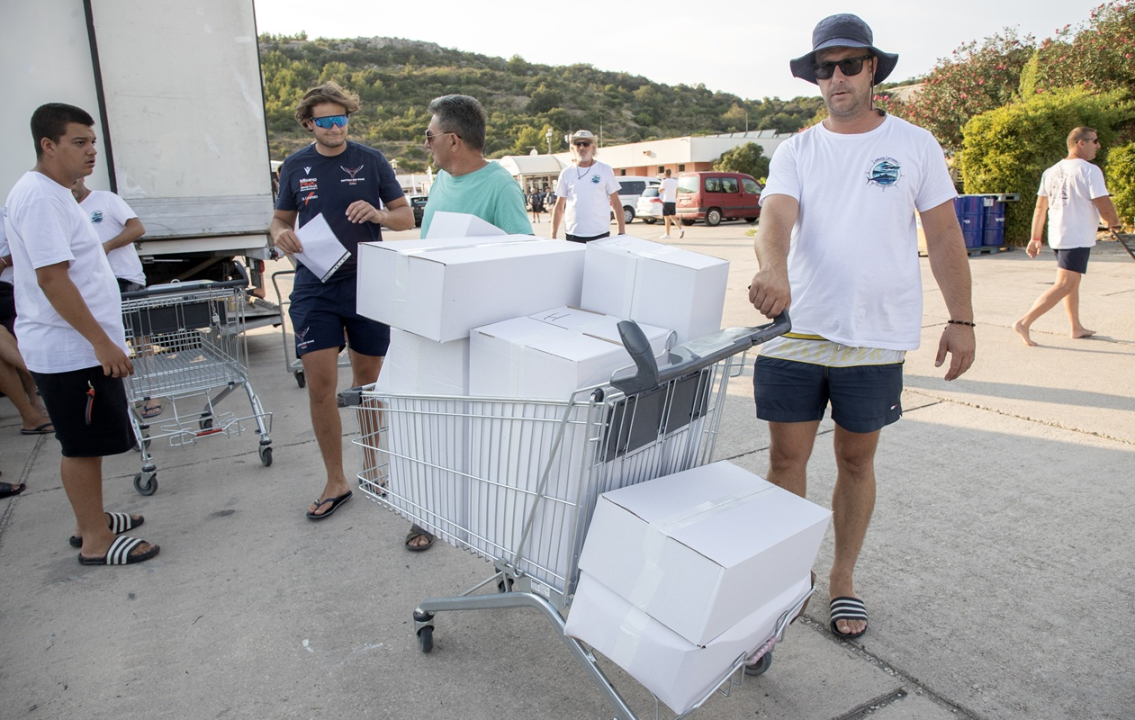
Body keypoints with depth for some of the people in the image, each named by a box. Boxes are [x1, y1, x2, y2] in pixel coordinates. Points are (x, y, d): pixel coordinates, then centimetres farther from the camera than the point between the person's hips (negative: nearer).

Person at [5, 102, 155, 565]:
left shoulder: (50, 193, 15)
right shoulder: (40, 197, -17)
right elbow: (51, 278, -24)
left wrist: (101, 341, 23)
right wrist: (102, 341, -24)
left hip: (78, 347, 10)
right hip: (70, 350, -10)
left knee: (89, 442, 18)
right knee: (82, 445, -1)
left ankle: (93, 521, 31)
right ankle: (96, 541, 10)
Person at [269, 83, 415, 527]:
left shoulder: (371, 161, 2)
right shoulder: (295, 166, 7)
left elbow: (406, 217, 4)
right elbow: (281, 217, 18)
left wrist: (377, 213, -18)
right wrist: (279, 234, -7)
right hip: (315, 287, 1)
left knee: (368, 382, 10)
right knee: (320, 386, -5)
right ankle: (335, 481, 11)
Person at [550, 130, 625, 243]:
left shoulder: (605, 170, 3)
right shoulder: (566, 173, 8)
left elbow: (616, 204, 4)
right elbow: (559, 207, 11)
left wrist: (622, 233, -3)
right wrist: (553, 236, 5)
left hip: (600, 234, -1)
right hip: (572, 234, 1)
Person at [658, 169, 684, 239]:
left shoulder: (665, 182, -9)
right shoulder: (675, 181, 10)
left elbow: (659, 191, 3)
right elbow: (676, 193, 15)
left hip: (666, 202, -6)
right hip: (673, 202, 6)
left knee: (667, 219, -1)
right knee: (673, 218, 12)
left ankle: (667, 235, 0)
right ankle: (681, 229, -8)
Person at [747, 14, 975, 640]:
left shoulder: (914, 145, 6)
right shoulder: (796, 152, 5)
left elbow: (944, 237, 6)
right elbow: (776, 217, -13)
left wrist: (960, 319, 1)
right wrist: (773, 270, -35)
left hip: (876, 338, 0)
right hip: (796, 331, 1)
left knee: (856, 460, 11)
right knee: (786, 457, 3)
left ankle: (843, 577, 30)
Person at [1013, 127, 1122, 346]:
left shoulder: (1051, 171, 9)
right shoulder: (1089, 170, -12)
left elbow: (1040, 208, 11)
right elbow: (1104, 207, -15)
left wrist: (1036, 238, 16)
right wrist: (1115, 223, 5)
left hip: (1057, 236, 9)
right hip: (1077, 239, -9)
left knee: (1073, 283, 21)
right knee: (1063, 286, -11)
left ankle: (1077, 327, 31)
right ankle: (1024, 322, -20)